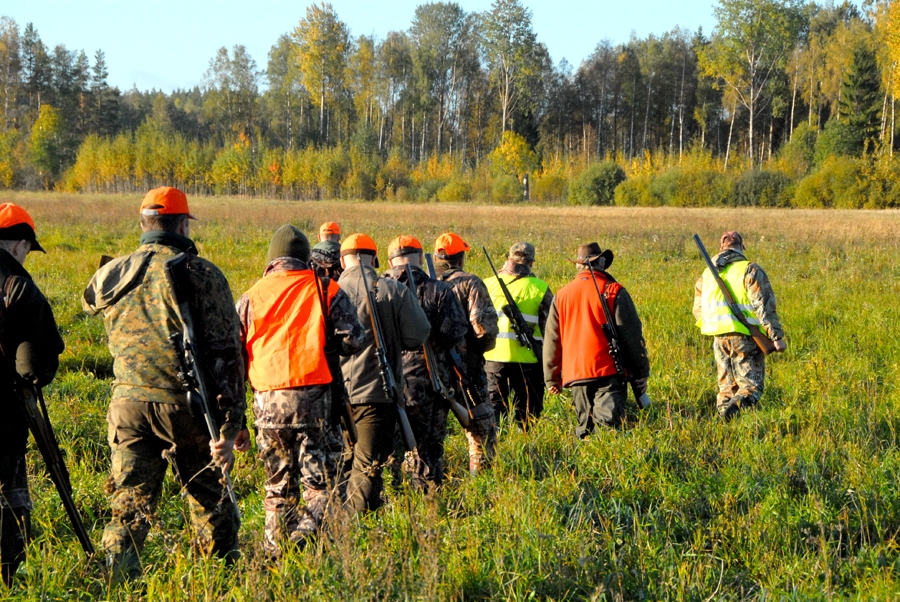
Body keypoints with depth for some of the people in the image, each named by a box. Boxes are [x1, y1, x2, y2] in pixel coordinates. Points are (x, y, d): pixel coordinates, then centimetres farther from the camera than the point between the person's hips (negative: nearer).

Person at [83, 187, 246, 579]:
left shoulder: (112, 275, 5)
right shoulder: (202, 275, -6)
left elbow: (90, 300, 30)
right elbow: (226, 353, -11)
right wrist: (232, 423, -10)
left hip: (128, 404, 3)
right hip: (187, 405, -3)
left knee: (129, 508, 6)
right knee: (211, 504, 12)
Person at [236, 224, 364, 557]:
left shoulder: (251, 296, 10)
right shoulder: (326, 290, 3)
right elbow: (352, 341, -3)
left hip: (267, 399, 3)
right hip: (313, 396, -3)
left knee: (278, 486, 14)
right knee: (321, 482, 1)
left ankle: (276, 554, 15)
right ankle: (305, 544, -15)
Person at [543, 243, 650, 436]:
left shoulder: (561, 295, 12)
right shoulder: (614, 291, -1)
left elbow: (551, 340, 15)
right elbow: (632, 336, -2)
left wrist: (552, 378, 23)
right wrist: (641, 375, 5)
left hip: (575, 374, 4)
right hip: (609, 372, -4)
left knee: (585, 429, 13)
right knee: (609, 421, -15)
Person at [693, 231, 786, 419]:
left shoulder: (707, 274, 13)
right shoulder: (750, 270, -5)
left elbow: (698, 309, 21)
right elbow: (765, 306, -12)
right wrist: (777, 336, -12)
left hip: (719, 338, 5)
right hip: (745, 336, -5)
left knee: (727, 387, 15)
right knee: (751, 386, -3)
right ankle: (733, 408, -31)